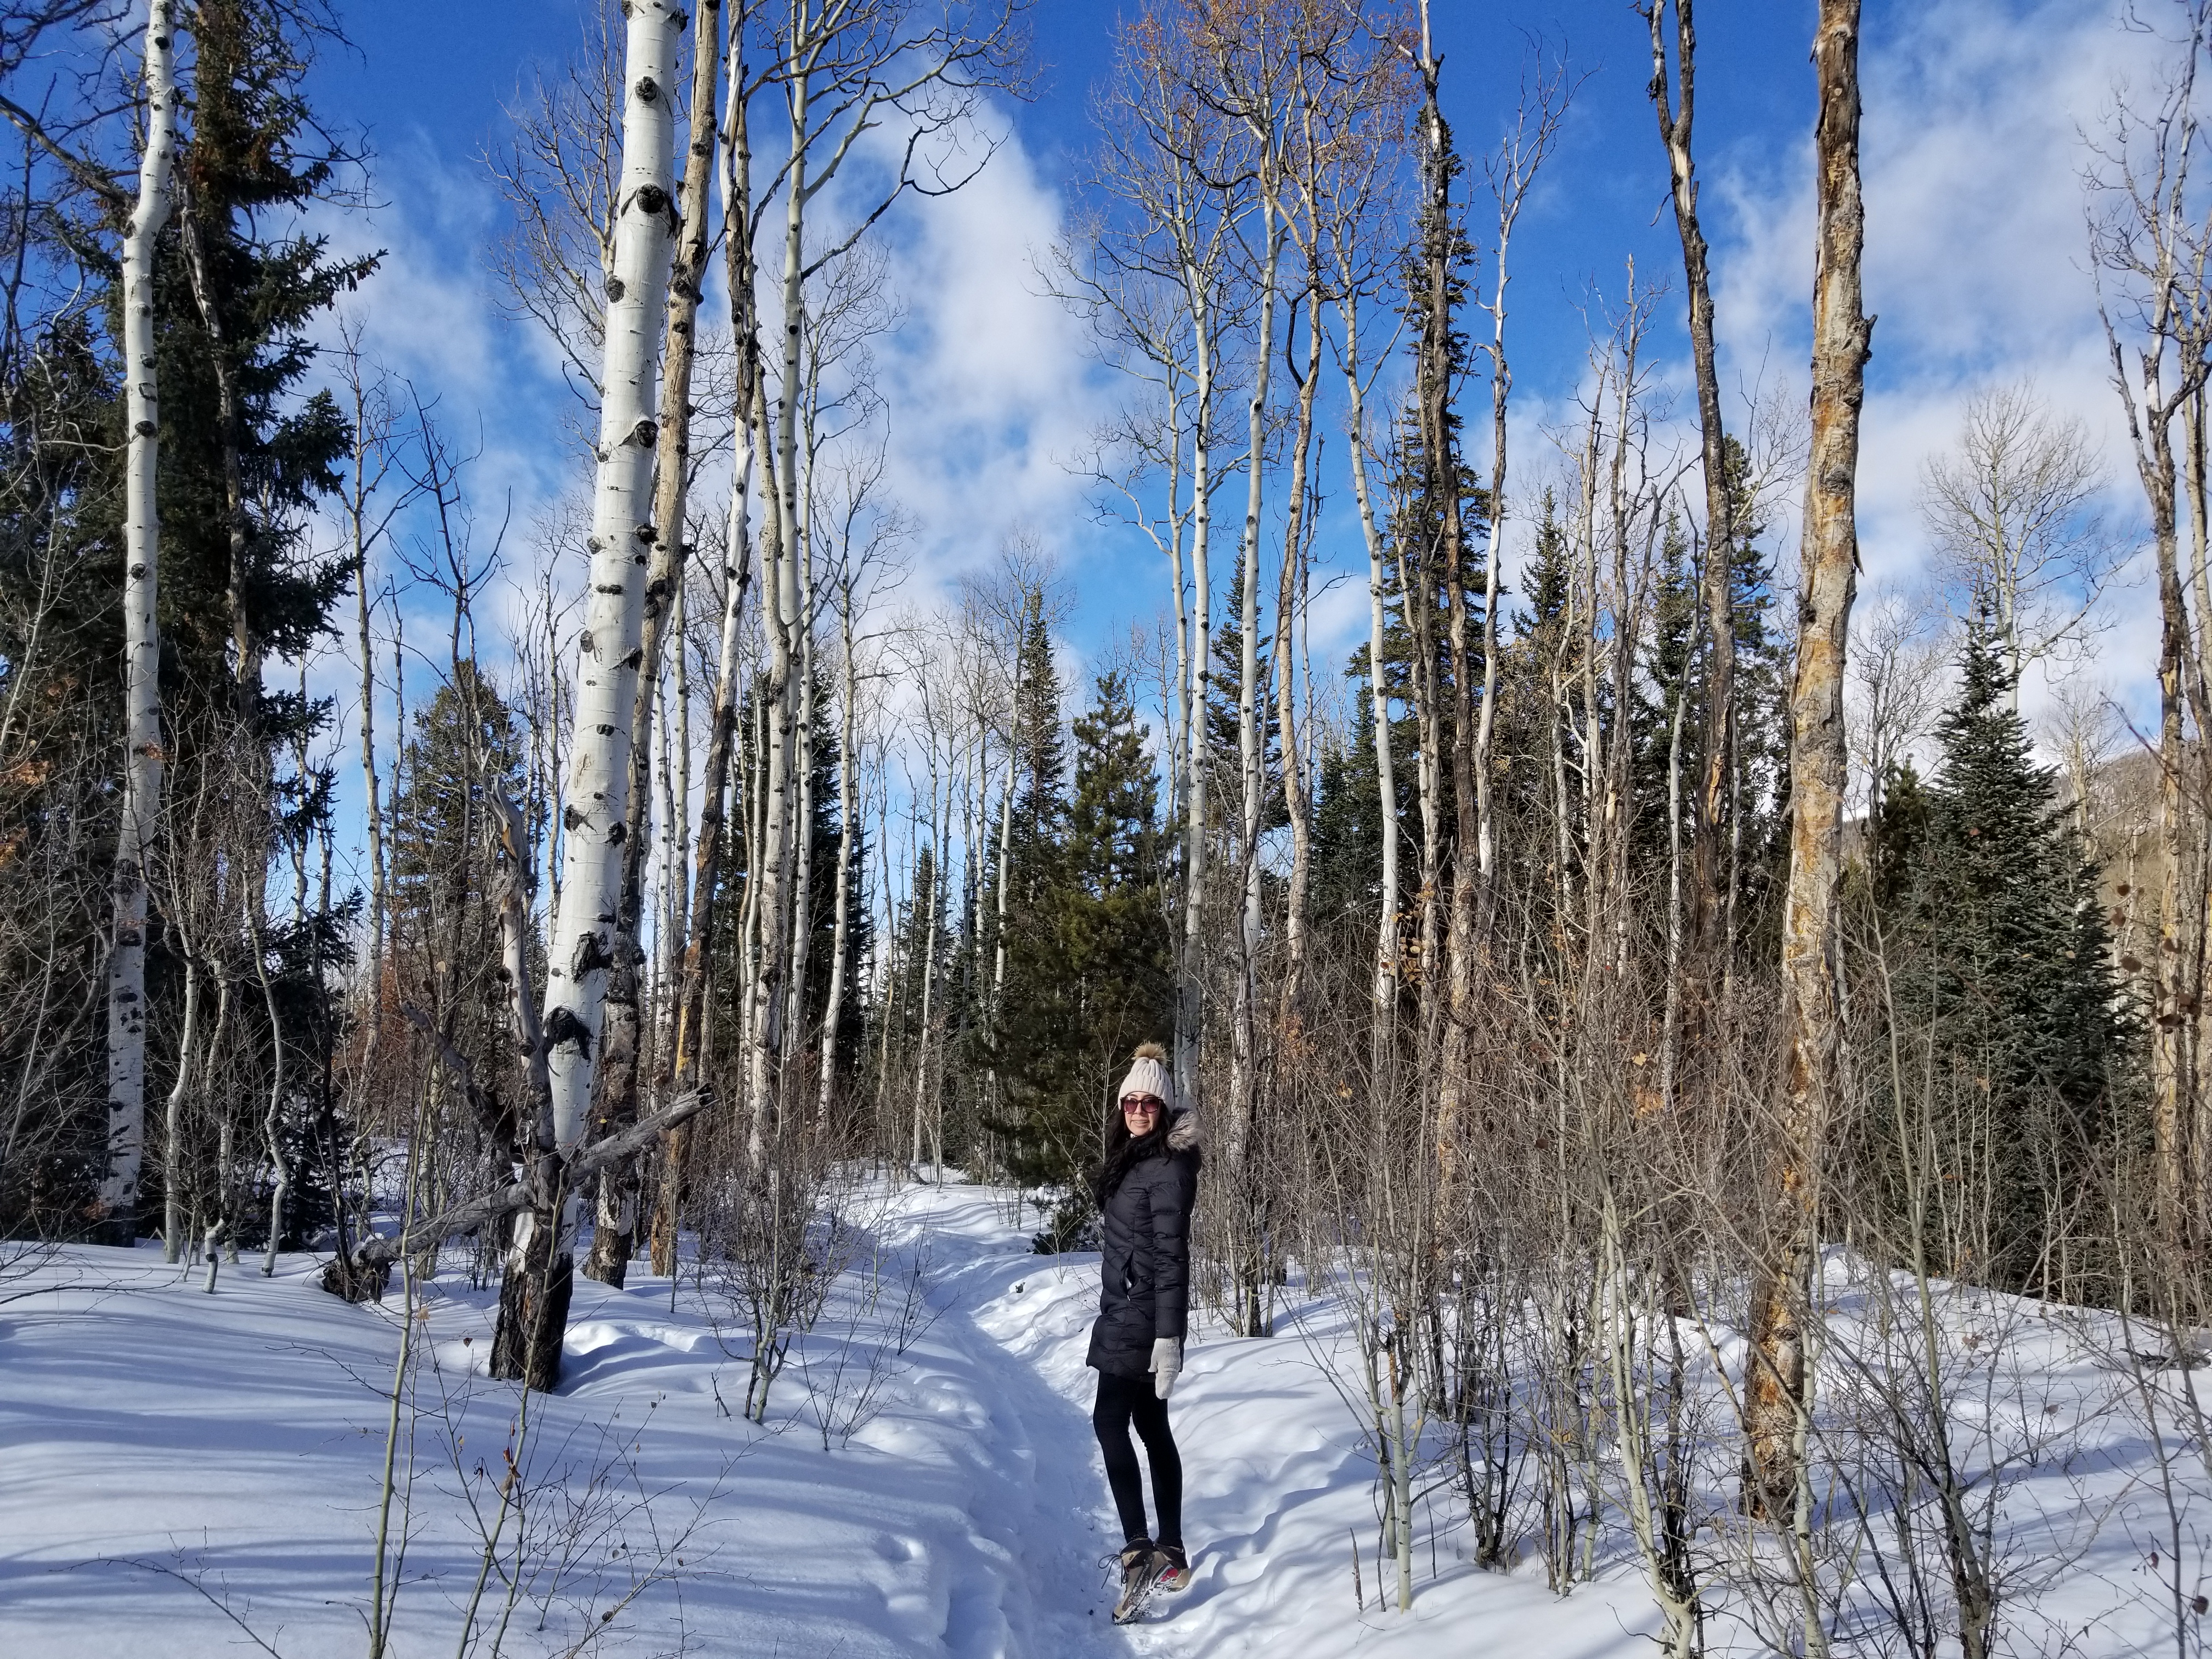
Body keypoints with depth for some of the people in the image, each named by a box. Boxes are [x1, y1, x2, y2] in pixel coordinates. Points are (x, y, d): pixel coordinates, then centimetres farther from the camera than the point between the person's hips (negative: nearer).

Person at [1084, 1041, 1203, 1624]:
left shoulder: (1168, 1167, -15)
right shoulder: (1133, 1159, 13)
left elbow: (1171, 1254, -20)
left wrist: (1168, 1335, -24)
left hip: (1143, 1315, -10)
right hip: (1126, 1311, 10)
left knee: (1110, 1421, -13)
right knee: (1152, 1427, 12)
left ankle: (1139, 1549, -14)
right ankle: (1171, 1554, 18)